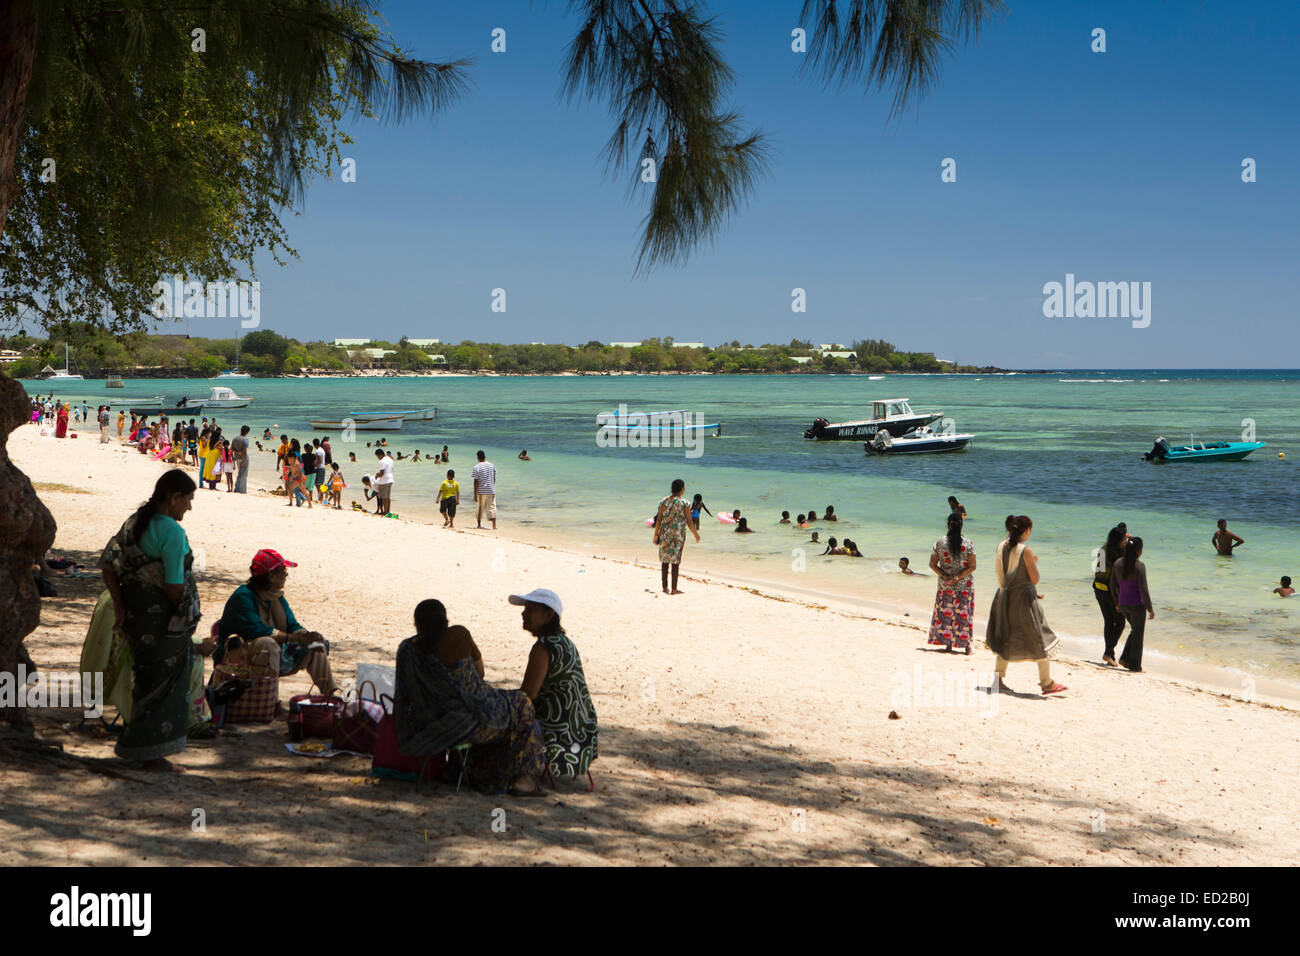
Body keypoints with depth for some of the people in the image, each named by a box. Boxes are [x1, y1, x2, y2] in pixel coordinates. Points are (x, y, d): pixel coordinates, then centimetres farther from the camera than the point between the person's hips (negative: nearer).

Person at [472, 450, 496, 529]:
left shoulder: (477, 467, -8)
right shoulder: (492, 465, 4)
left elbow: (476, 481, -10)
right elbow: (494, 479, 11)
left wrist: (475, 494, -9)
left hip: (481, 491, -3)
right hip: (491, 490, 3)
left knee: (479, 508, 12)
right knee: (492, 507, 3)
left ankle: (479, 525, 19)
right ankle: (494, 525, -8)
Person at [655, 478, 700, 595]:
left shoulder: (664, 502, 1)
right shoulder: (683, 503, -8)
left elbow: (658, 519, 0)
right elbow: (689, 522, -6)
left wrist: (656, 534, 8)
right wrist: (696, 535, 6)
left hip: (665, 533, 3)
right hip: (678, 535, -3)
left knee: (665, 560, 11)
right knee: (675, 561, 2)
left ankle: (665, 587, 16)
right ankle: (674, 589, 4)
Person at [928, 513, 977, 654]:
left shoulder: (939, 542, -4)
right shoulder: (968, 543, -7)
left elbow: (932, 565, -6)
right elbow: (972, 567, -11)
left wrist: (945, 577, -8)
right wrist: (958, 577, -11)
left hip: (945, 585, 1)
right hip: (965, 585, -1)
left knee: (945, 614, 11)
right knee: (964, 615, 8)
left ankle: (948, 644, 12)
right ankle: (966, 646, 9)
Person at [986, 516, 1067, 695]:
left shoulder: (1001, 547, 4)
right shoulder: (1025, 550, -16)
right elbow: (1034, 578, -14)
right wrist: (1035, 563, 4)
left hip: (1004, 597, 6)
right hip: (1023, 599, -6)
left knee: (1003, 639, 16)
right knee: (1039, 639, 4)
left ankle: (999, 679, 14)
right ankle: (1047, 683, 9)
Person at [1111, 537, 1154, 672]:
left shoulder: (1117, 563, -1)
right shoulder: (1139, 566, -19)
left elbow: (1113, 583, 7)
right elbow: (1143, 590, -19)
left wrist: (1117, 602, 19)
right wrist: (1150, 609, -10)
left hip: (1123, 604, 6)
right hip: (1137, 605, -6)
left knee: (1135, 630, 24)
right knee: (1138, 633, 10)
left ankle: (1125, 658, 16)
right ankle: (1135, 665, 15)